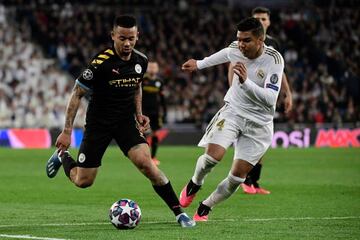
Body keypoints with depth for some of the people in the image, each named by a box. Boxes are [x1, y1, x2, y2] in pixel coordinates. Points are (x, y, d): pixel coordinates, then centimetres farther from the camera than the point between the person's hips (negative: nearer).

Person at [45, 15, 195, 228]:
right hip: (99, 123, -3)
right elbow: (78, 94, -13)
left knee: (146, 164, -21)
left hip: (126, 122, 3)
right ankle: (62, 156, 39)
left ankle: (179, 212, -13)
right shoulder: (101, 63, -21)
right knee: (83, 182, 5)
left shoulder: (141, 61, -4)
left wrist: (139, 114, 3)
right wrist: (67, 132, -15)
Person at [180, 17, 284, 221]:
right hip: (233, 111, 2)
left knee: (238, 175, -5)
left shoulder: (274, 59, -22)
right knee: (214, 155, -23)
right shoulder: (236, 49, -8)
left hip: (259, 123, -2)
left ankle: (205, 208, 18)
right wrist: (199, 64, 32)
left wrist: (246, 82, -41)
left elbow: (270, 98, -30)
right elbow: (225, 54, 19)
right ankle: (194, 185, 10)